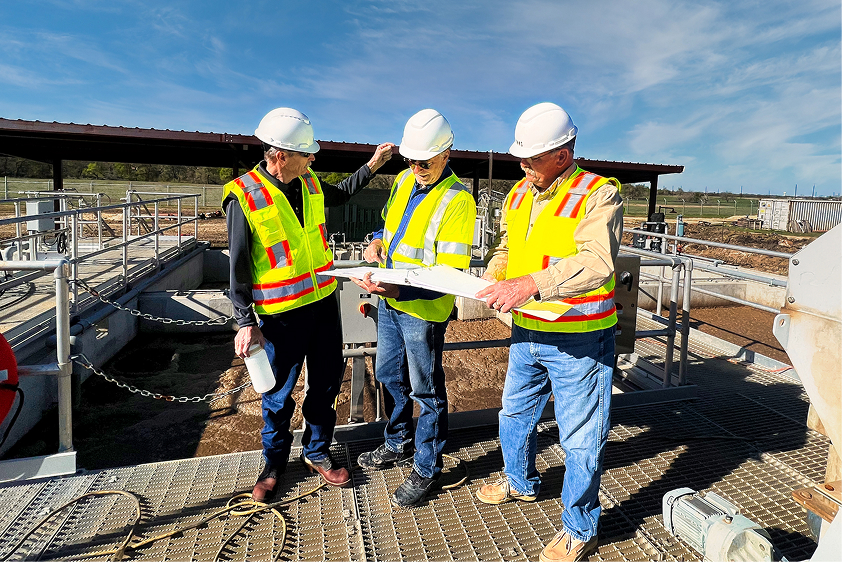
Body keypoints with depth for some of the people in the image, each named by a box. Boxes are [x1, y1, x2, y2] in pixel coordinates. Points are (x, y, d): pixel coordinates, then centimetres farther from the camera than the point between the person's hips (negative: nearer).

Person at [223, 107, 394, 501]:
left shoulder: (309, 184, 4)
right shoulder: (244, 197, -14)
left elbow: (340, 195, 27)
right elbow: (239, 269, -11)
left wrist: (371, 166, 19)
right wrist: (246, 323, -14)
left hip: (324, 302, 6)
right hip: (280, 314, -6)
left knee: (326, 382, 15)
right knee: (279, 393, 10)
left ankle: (317, 453, 36)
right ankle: (274, 463, 35)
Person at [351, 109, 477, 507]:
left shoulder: (458, 199, -20)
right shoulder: (405, 180, 4)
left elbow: (450, 272, -24)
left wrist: (399, 289, -36)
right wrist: (378, 241, -2)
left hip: (424, 310, -8)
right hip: (390, 301, 8)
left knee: (426, 391, 8)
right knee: (389, 375, 22)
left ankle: (426, 467, 29)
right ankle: (398, 444, 45)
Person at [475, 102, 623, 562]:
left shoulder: (599, 194, -15)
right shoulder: (518, 194, 7)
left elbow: (597, 263, -29)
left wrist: (531, 284, -40)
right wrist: (493, 275, -3)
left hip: (578, 340, -7)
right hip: (526, 333, 7)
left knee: (579, 437, 7)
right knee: (514, 413, 23)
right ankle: (521, 483, 50)